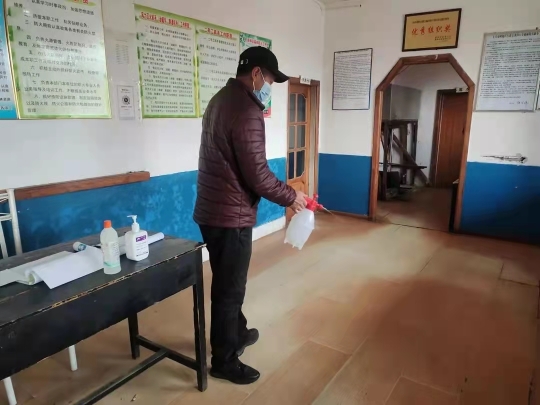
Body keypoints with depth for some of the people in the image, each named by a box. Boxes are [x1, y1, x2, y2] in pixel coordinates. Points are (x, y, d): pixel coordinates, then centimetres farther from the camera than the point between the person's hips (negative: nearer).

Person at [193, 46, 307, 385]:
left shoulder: (220, 100, 11)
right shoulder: (247, 111, -20)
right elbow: (257, 175, -21)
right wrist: (291, 196, -7)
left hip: (211, 210, 10)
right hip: (231, 215, -10)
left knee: (227, 283, 24)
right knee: (230, 288, 6)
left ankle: (237, 333, 44)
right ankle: (224, 361, 24)